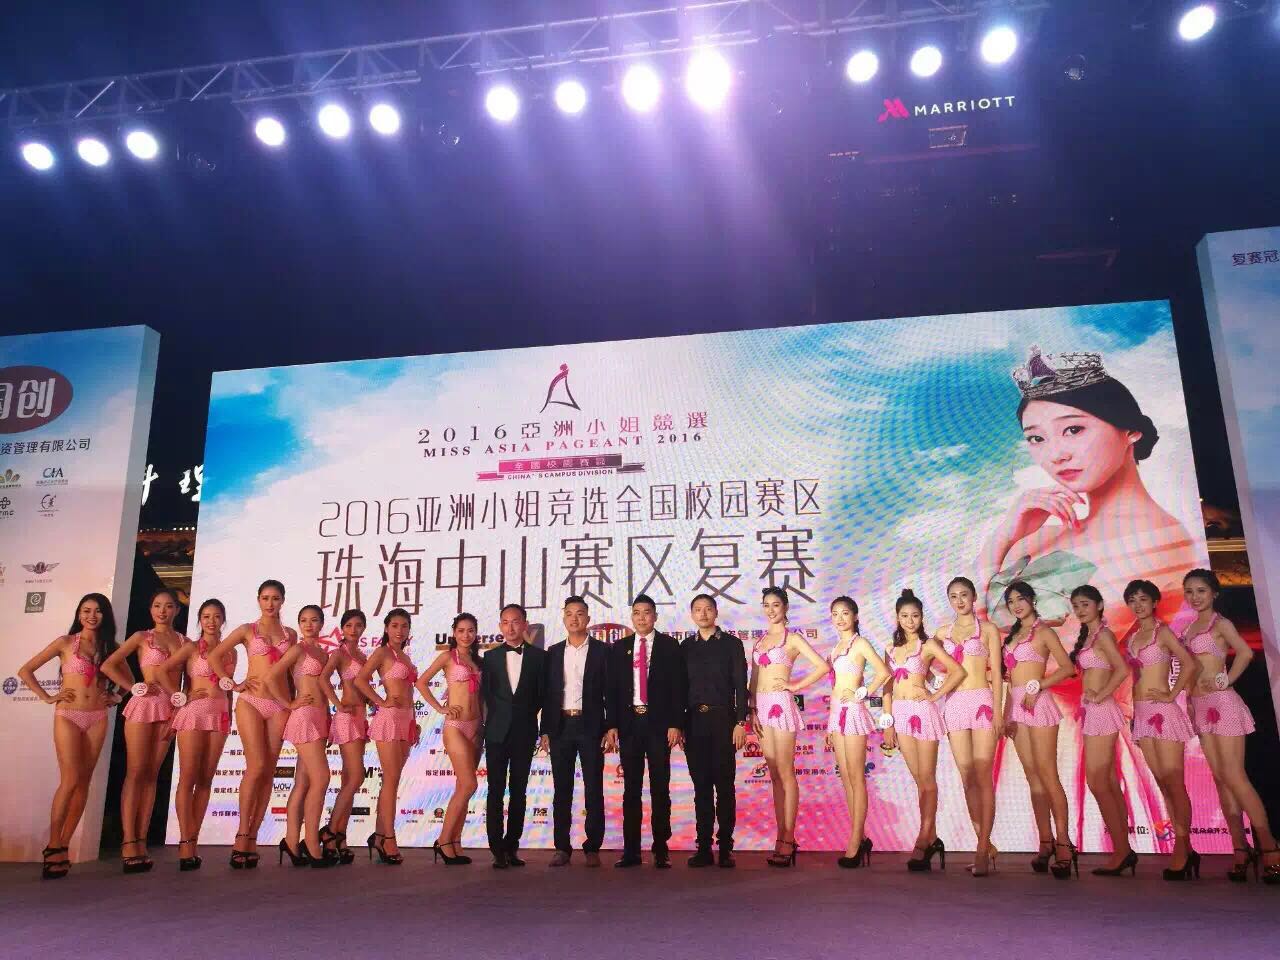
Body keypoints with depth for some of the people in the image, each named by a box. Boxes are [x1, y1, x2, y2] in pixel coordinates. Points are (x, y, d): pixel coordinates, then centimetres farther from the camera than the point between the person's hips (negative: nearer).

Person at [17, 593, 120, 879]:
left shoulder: (110, 647, 10)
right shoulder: (66, 642, 1)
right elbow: (25, 670, 2)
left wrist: (116, 697, 5)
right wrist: (48, 697, -4)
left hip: (97, 719, 3)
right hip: (68, 716, -3)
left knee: (83, 782, 2)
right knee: (70, 780, -13)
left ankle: (63, 846, 9)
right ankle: (53, 847, -3)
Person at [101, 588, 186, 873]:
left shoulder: (184, 641, 14)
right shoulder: (142, 637, 6)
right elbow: (108, 665, 1)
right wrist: (135, 688, -5)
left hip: (170, 708, 3)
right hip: (144, 704, -3)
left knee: (151, 775, 3)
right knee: (135, 772, -7)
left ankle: (141, 843, 4)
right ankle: (129, 844, -8)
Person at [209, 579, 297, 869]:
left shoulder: (290, 634, 14)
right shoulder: (247, 630, 6)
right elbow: (214, 656, 2)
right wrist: (233, 684, -2)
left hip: (279, 706, 3)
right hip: (251, 702, -3)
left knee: (268, 772, 0)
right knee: (256, 766, -14)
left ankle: (251, 839, 6)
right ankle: (242, 837, -5)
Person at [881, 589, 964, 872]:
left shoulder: (928, 645, -1)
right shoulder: (893, 648, 13)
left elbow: (958, 672, -8)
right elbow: (888, 686, 11)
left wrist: (935, 695, -8)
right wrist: (888, 723, 6)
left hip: (923, 711, -5)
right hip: (900, 713, 5)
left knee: (927, 779, -4)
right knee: (919, 779, 8)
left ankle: (922, 843, -6)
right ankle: (932, 838, 15)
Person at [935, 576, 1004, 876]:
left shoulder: (987, 629, 4)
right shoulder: (943, 633, 14)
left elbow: (996, 673, -1)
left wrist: (998, 711, -8)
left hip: (982, 702, -4)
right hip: (954, 704, 4)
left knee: (983, 777, -7)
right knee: (967, 778, 2)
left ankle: (982, 849, -6)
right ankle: (986, 846, 11)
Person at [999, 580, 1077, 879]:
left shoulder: (1042, 631, 0)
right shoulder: (1013, 635, 19)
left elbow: (1067, 667, -7)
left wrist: (1038, 686, -16)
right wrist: (1006, 712, 13)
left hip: (1038, 704, -7)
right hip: (1016, 706, 7)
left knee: (1047, 774, -11)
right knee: (1033, 776, 4)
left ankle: (1063, 843, -10)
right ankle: (1046, 842, 6)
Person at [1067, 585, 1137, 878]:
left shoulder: (1102, 634, -10)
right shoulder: (1087, 635, 16)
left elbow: (1122, 669, -24)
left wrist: (1100, 696, -17)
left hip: (1100, 711, -9)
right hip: (1093, 712, 9)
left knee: (1097, 784, -6)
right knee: (1110, 784, 10)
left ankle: (1121, 852, 0)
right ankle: (1124, 851, 15)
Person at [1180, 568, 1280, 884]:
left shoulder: (1220, 623, -5)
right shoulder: (1190, 627, 16)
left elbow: (1245, 652, -20)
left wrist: (1225, 681, -15)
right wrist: (1190, 698, 7)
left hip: (1221, 703, -7)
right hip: (1201, 707, 7)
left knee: (1234, 777, -8)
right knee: (1221, 778, 6)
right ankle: (1241, 849, 11)